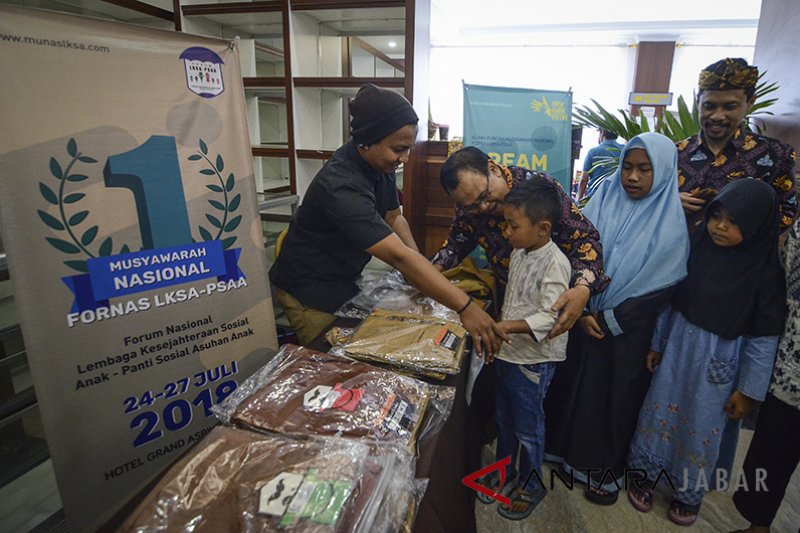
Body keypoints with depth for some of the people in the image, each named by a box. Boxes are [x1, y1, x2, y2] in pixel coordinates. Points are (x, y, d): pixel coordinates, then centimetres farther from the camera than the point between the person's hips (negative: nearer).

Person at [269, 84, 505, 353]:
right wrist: (465, 307, -41)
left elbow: (394, 217, 2)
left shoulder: (379, 162, -8)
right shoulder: (341, 187, -35)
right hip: (310, 291, -7)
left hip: (345, 280, 8)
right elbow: (398, 256, -40)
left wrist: (422, 272, -13)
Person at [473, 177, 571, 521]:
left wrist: (506, 326, -37)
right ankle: (504, 470, 43)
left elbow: (550, 317, -27)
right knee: (504, 420, 22)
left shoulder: (555, 263, -21)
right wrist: (498, 330, 12)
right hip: (507, 352, 8)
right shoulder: (518, 254, 5)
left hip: (533, 361, -8)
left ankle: (531, 486, 33)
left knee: (528, 428, 11)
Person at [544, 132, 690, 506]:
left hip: (629, 331, -2)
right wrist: (582, 310, -13)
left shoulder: (671, 222, -10)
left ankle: (607, 471, 33)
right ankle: (568, 452, 37)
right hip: (585, 319, 3)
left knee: (617, 396, 11)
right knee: (576, 386, 14)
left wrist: (608, 318, -10)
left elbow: (660, 288, -10)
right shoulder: (604, 199, -2)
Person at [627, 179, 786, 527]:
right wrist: (656, 343, 8)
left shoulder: (766, 271, -15)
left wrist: (749, 389, -7)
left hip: (719, 365, -3)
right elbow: (671, 300, 3)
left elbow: (764, 338, -10)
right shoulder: (698, 247, -5)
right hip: (677, 349, 3)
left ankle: (690, 492, 38)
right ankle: (645, 474, 36)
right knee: (660, 412, 14)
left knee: (701, 428, 14)